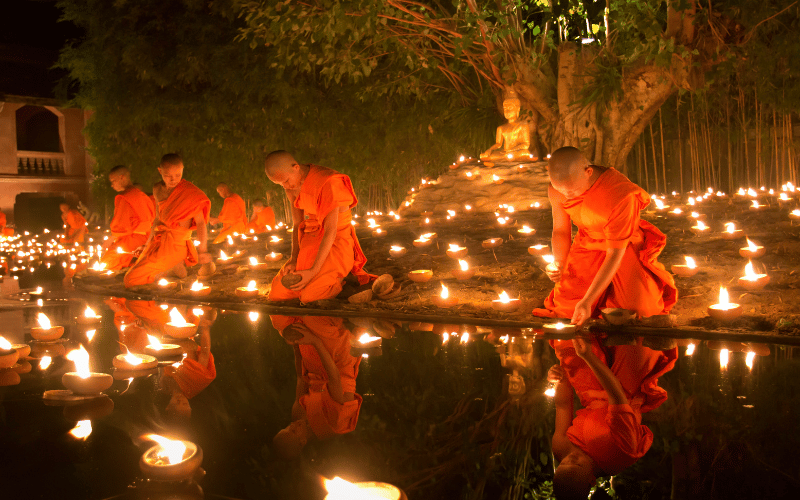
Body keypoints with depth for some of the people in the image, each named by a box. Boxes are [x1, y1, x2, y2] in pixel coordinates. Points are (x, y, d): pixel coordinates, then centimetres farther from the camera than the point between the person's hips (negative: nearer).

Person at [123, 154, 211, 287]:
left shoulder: (190, 192, -13)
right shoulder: (157, 189, 8)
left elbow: (200, 222, -14)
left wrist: (202, 251, -19)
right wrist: (148, 243, 19)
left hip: (177, 245, -8)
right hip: (159, 240, 8)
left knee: (132, 279, -14)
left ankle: (174, 265, 0)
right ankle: (171, 265, 15)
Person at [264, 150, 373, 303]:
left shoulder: (328, 183, -23)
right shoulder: (292, 187, 2)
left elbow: (330, 232, -23)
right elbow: (297, 225, 6)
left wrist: (313, 271, -28)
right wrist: (294, 260, -9)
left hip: (336, 244, -7)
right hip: (310, 243, 7)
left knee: (310, 296, -24)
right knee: (277, 294, -3)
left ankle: (339, 277, 8)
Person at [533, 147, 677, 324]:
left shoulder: (621, 195, -35)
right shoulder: (557, 189, -18)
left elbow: (615, 254, -31)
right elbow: (560, 231, 1)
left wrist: (587, 301, -34)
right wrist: (558, 265, -18)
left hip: (624, 249, -3)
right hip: (588, 248, 4)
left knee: (642, 310, -17)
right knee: (567, 307, -10)